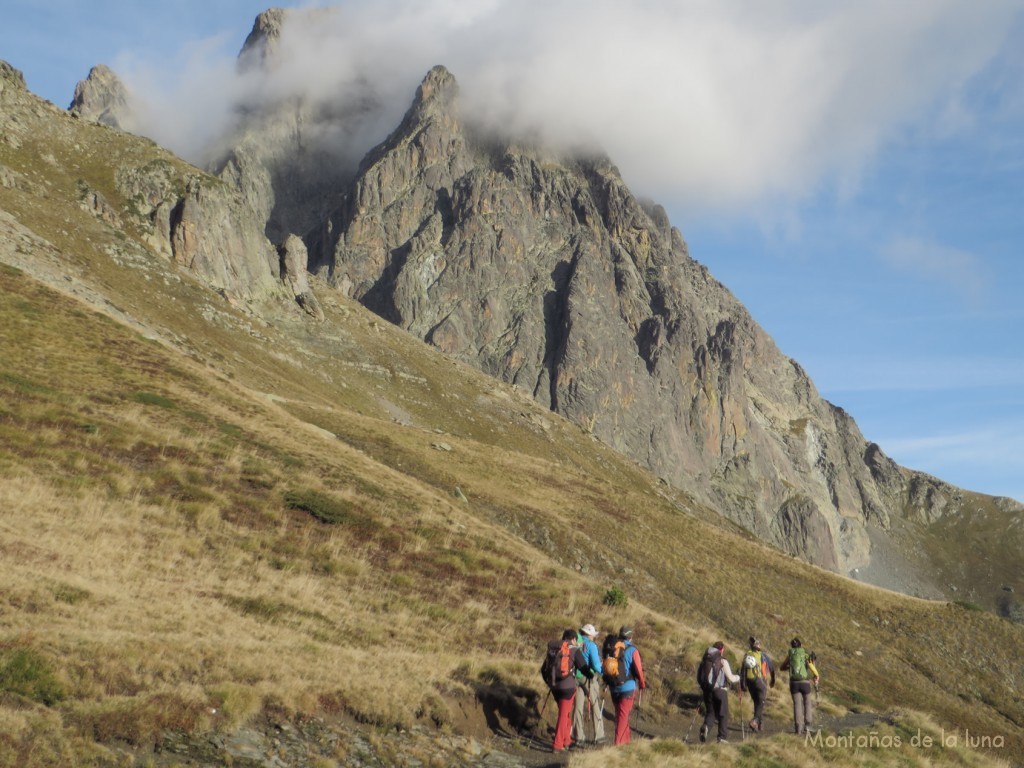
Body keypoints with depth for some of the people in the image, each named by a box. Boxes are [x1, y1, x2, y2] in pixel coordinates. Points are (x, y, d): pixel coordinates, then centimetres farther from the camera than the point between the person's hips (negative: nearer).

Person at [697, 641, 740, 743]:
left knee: (710, 712, 11)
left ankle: (705, 727, -19)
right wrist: (738, 677, 15)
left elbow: (699, 678, 11)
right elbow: (730, 678, -6)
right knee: (723, 715, 10)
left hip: (707, 691, 4)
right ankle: (722, 737, 8)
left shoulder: (704, 660, 7)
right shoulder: (723, 661, -7)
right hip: (720, 691, -4)